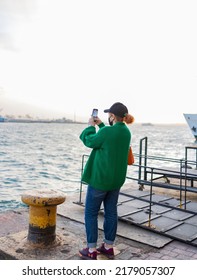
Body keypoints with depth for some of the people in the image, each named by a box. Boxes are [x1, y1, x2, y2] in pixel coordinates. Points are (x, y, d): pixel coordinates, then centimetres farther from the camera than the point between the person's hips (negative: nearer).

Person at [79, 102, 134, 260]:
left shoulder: (106, 132, -23)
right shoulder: (126, 132, 1)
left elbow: (89, 141, -8)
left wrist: (91, 126, 7)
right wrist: (100, 125, 18)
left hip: (100, 179, -7)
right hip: (116, 179, 7)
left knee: (91, 213, 6)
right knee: (111, 212, 15)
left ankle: (91, 250, 13)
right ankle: (109, 247, 27)